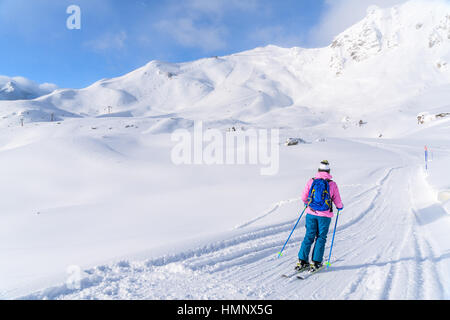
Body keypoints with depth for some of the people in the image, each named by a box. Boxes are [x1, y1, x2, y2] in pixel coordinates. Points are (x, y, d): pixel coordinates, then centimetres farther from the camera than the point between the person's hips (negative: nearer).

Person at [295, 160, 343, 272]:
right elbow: (337, 202, 2)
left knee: (309, 236, 10)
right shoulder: (332, 184, -5)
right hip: (325, 215, -2)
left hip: (311, 213, 2)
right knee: (321, 238, 9)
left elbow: (304, 197, 4)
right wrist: (340, 207, 26)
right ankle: (316, 263, 10)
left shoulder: (311, 181, -2)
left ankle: (302, 261, 10)